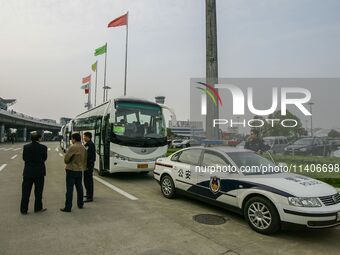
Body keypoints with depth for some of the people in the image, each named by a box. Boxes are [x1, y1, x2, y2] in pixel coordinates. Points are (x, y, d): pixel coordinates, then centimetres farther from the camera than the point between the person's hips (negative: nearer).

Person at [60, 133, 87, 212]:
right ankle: (80, 204, 25)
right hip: (80, 170, 7)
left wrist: (67, 162, 9)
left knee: (69, 189, -2)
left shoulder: (73, 147, -16)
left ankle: (68, 207, 3)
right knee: (79, 187, 15)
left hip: (71, 170, -7)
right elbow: (85, 160, 13)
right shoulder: (83, 148, 7)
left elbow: (66, 159, -12)